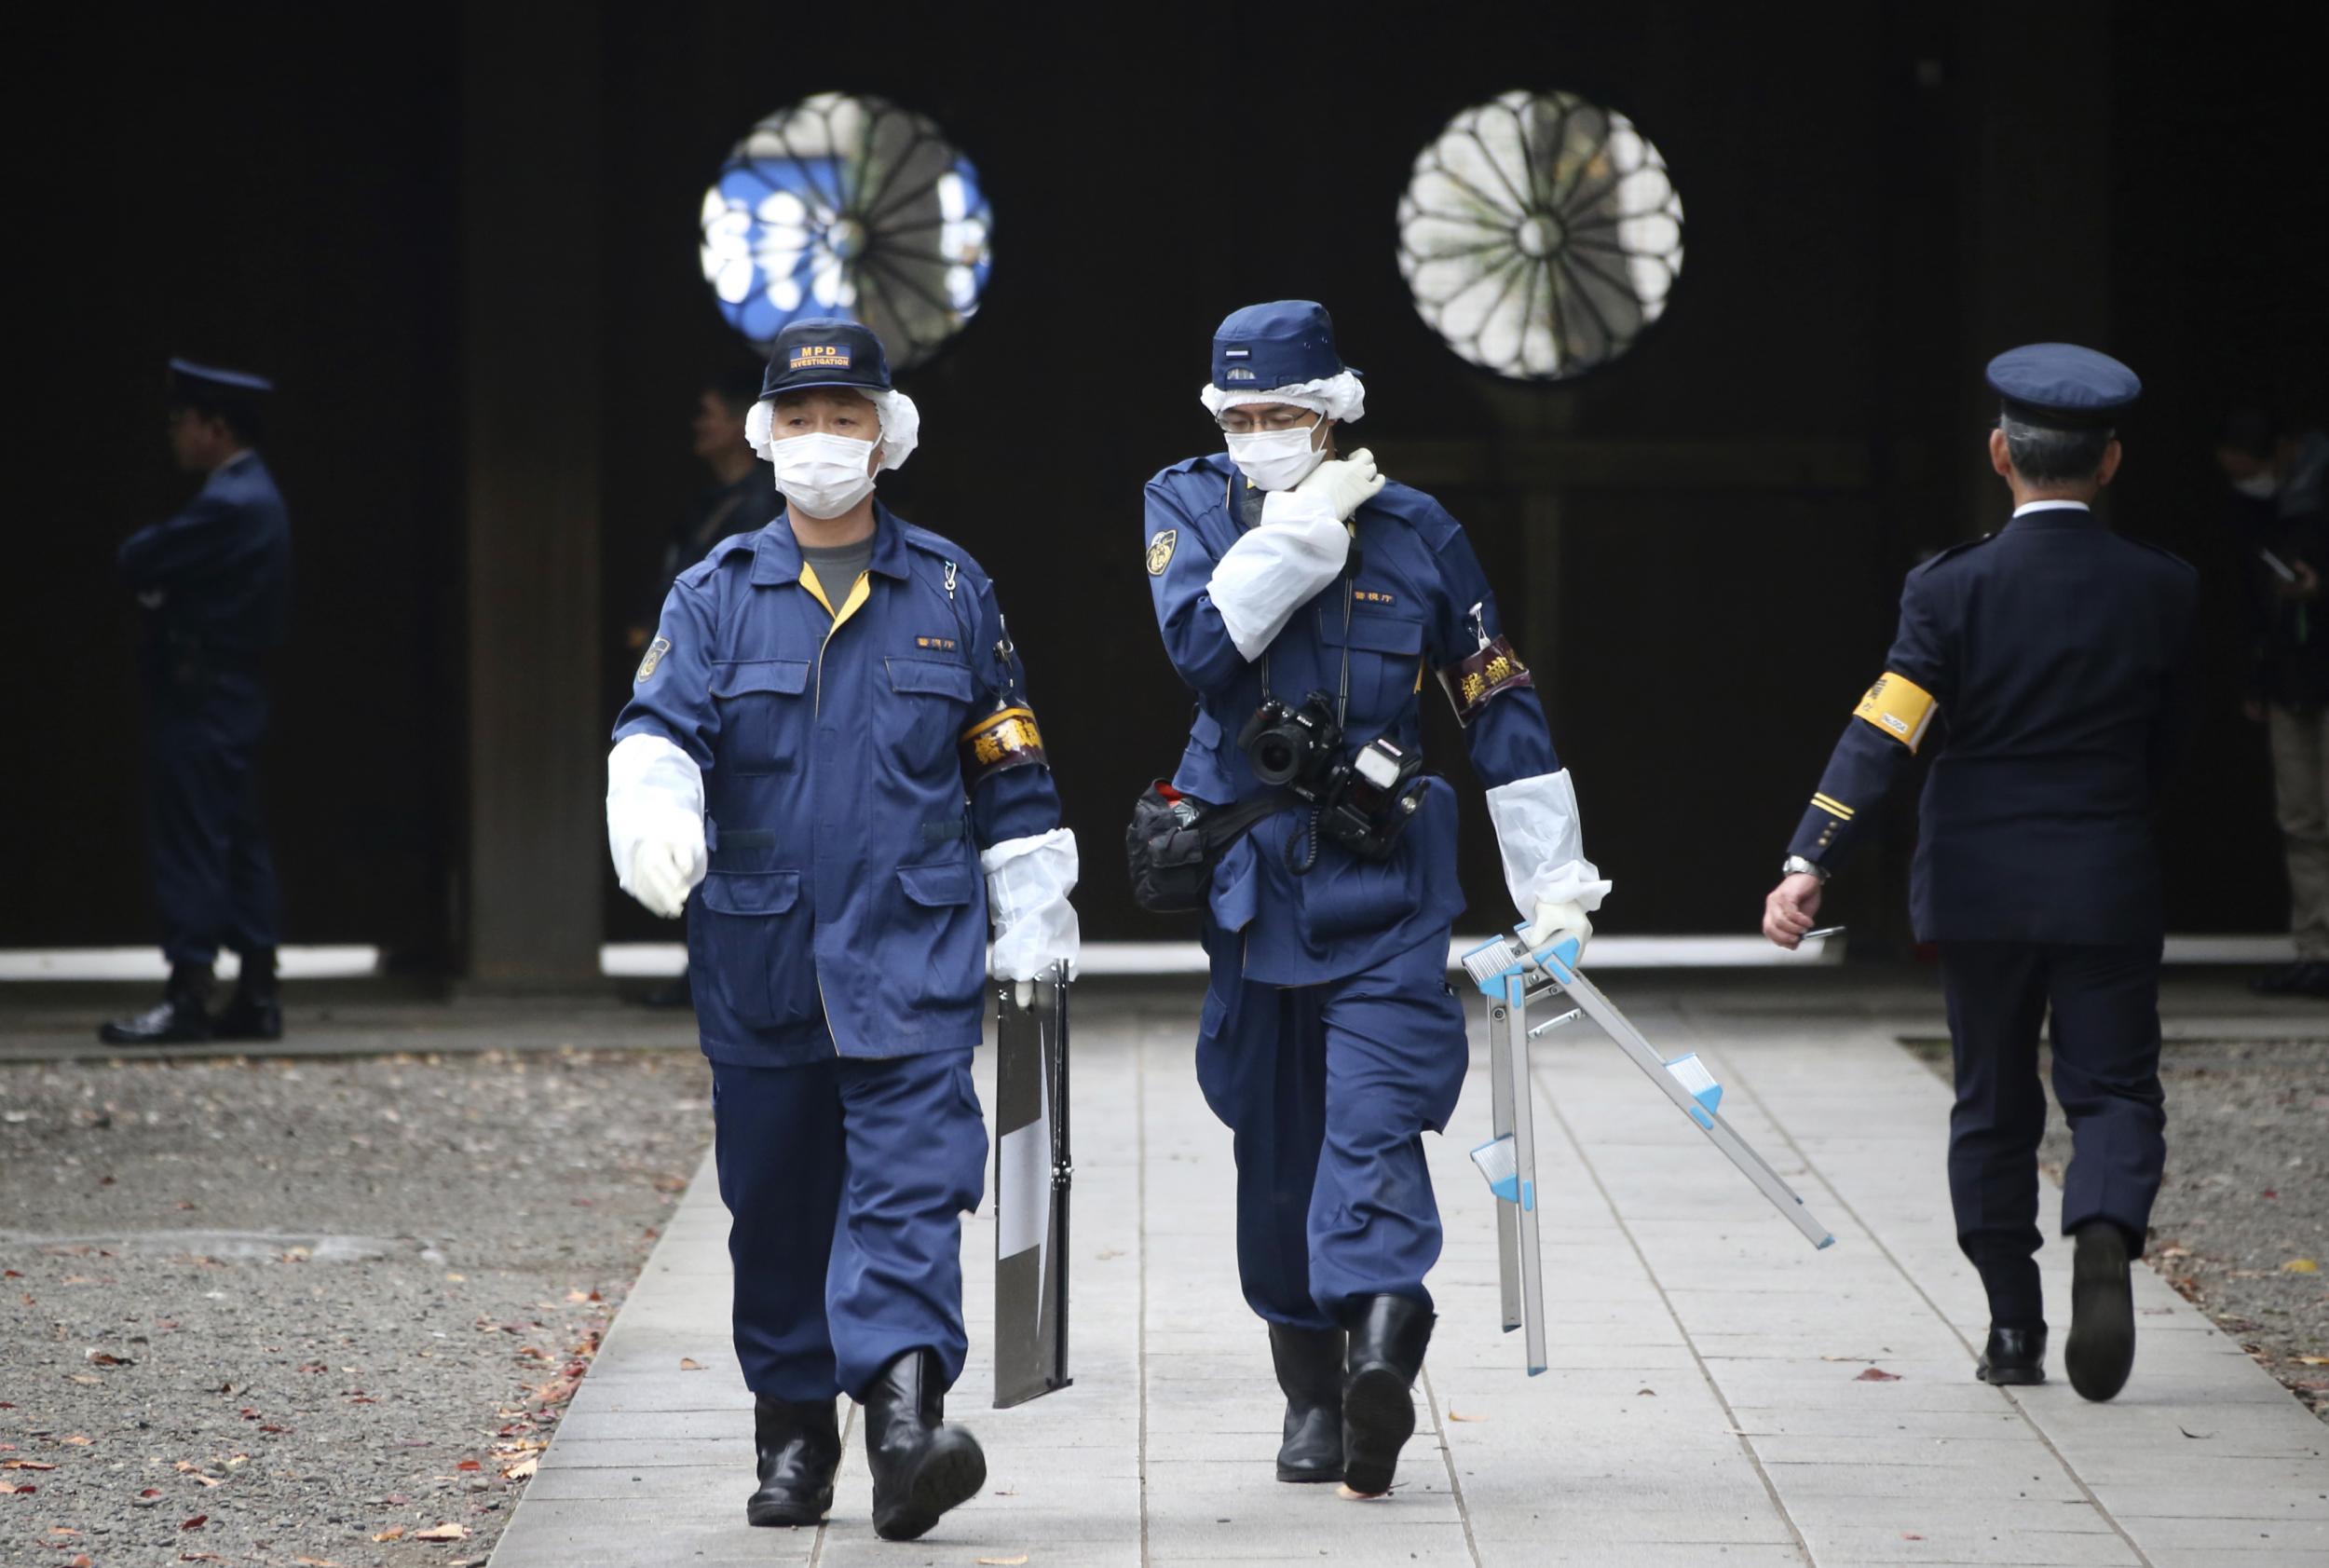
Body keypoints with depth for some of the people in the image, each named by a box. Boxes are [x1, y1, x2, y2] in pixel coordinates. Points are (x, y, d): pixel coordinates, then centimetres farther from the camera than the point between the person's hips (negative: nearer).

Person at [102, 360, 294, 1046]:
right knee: (239, 845, 10)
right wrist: (152, 557, -2)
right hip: (233, 698, 10)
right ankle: (257, 996, 11)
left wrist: (143, 549, 3)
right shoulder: (253, 494, 15)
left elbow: (139, 564, -17)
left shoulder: (227, 505, -18)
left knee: (190, 848, -9)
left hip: (199, 702, -10)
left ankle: (187, 999, -10)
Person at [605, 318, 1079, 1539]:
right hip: (758, 957, 1)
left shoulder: (949, 590, 8)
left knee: (909, 1180, -15)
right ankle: (792, 1435, 22)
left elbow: (1011, 767, 13)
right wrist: (653, 820, -29)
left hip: (913, 948, -1)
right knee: (776, 1199, 9)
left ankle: (907, 1414, -27)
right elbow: (659, 727, -7)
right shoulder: (716, 596, 7)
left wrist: (1032, 918, 11)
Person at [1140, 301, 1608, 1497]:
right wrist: (1302, 534, -19)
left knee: (1375, 1117, -17)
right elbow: (1200, 645, -17)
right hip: (1246, 876, 2)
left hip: (1382, 881, -2)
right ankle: (1313, 1391, 16)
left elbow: (1499, 706, 6)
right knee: (1275, 1140, 7)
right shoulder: (1185, 506, 2)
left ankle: (1381, 1336, -32)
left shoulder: (1414, 532, 0)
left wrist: (1553, 882, 5)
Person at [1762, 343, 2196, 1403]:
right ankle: (2105, 1232, -26)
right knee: (2113, 1087, 4)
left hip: (1977, 885, 0)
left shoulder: (1953, 588, -8)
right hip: (2108, 885, 0)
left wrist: (1811, 862, -22)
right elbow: (2165, 748, 6)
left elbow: (1883, 732, -17)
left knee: (1994, 1105, 12)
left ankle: (2013, 1326, 14)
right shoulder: (2161, 590, -3)